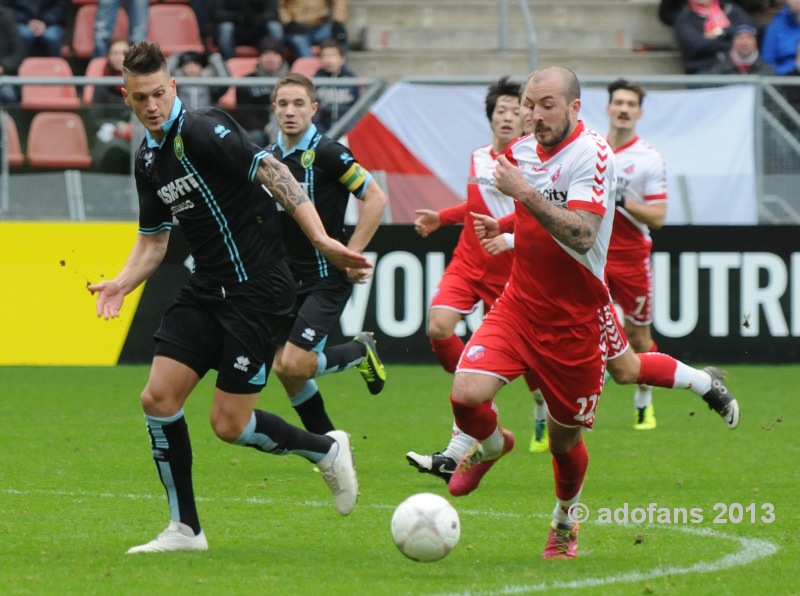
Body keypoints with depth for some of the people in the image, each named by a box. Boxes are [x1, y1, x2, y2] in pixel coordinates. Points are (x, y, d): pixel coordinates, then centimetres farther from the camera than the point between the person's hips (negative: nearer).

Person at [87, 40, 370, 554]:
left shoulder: (202, 130, -15)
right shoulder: (149, 159, 11)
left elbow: (272, 173, -22)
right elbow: (154, 238, 21)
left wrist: (322, 240, -32)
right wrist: (123, 283, 2)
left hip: (259, 290, -8)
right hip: (207, 290, 8)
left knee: (229, 424, -8)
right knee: (159, 397, -3)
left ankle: (326, 450, 19)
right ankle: (185, 530, 7)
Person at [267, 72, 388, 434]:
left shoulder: (326, 153, -13)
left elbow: (375, 198, -13)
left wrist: (352, 254, -14)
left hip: (328, 278, -7)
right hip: (289, 279, 7)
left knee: (293, 364, -18)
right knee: (284, 369, 3)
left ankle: (359, 352, 10)